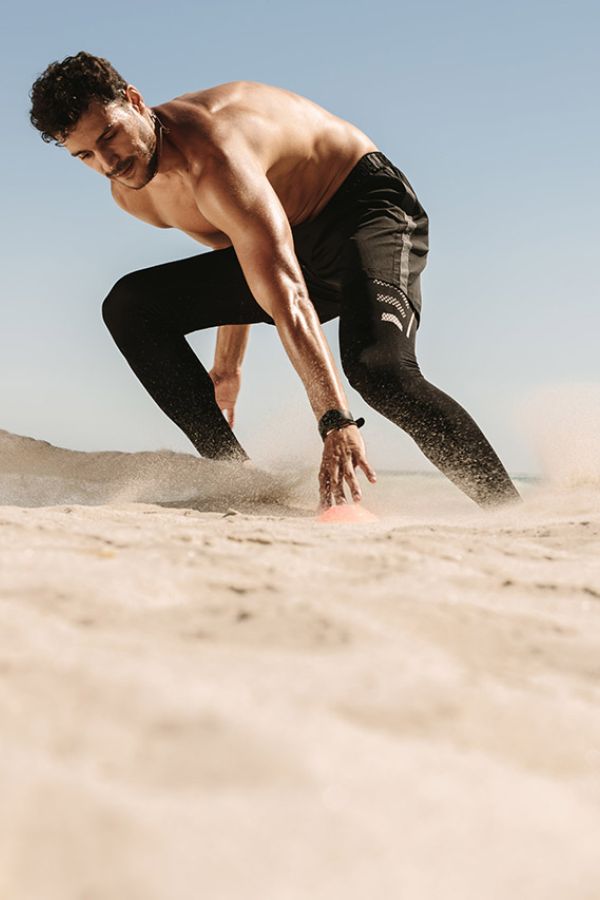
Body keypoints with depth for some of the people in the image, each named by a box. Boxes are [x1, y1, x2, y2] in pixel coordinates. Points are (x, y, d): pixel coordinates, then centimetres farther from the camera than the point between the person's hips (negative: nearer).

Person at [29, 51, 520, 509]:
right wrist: (228, 365, 20)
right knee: (131, 307, 0)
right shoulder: (133, 194, -2)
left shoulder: (213, 157, -32)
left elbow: (286, 298, -41)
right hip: (290, 244, 9)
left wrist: (336, 422, -47)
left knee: (377, 368, -38)